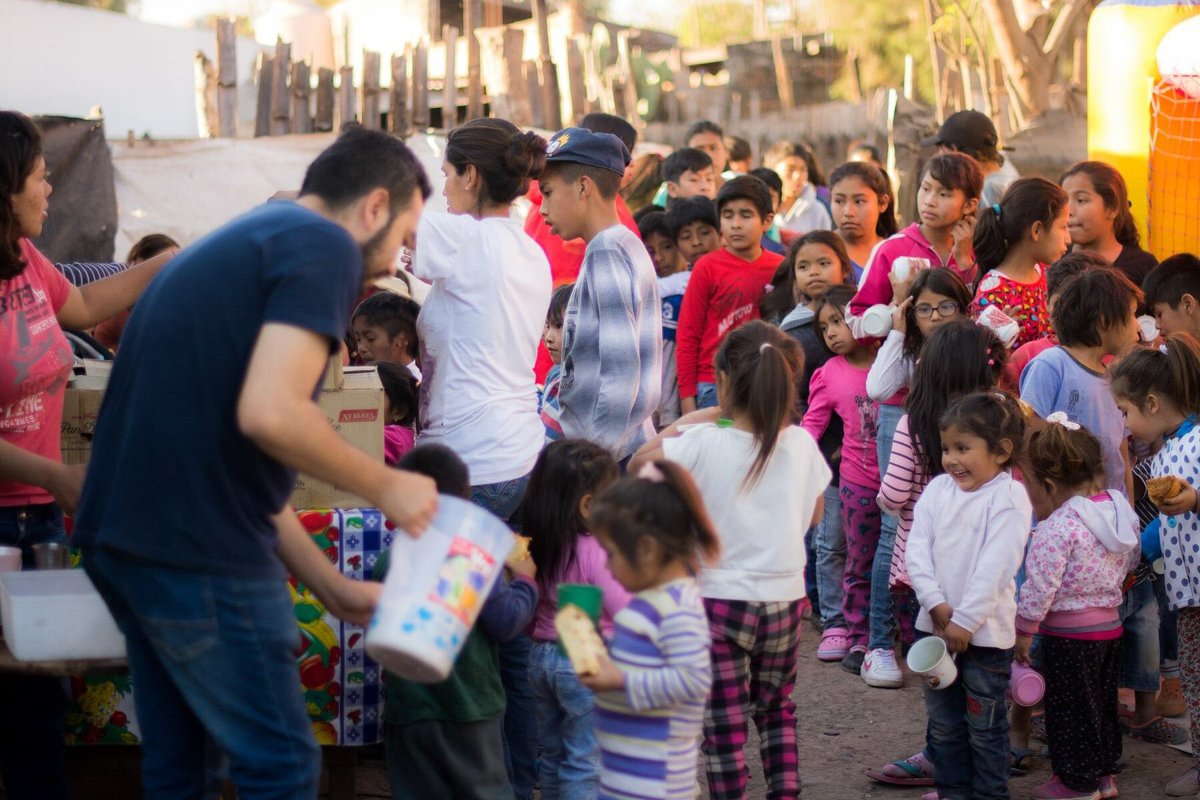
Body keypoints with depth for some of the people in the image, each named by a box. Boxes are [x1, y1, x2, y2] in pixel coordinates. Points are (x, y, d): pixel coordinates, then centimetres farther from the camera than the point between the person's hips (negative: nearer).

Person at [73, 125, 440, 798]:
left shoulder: (232, 244, 22)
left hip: (120, 539, 10)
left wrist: (332, 587, 22)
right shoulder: (326, 245, -7)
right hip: (201, 555, -10)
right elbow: (270, 413, -23)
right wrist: (386, 486, -8)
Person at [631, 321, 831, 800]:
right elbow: (814, 514, 9)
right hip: (784, 599, 4)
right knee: (777, 708, 24)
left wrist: (696, 418, 2)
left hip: (720, 599, -4)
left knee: (724, 725, 5)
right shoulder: (801, 444, -5)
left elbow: (639, 464, -3)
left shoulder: (701, 442, -17)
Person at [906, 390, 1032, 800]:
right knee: (942, 722, 15)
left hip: (985, 631, -6)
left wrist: (964, 620, -20)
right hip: (935, 625, 6)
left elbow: (995, 567, -18)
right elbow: (917, 550, -1)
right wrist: (936, 604, -13)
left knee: (984, 726, 5)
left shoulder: (1009, 497, -12)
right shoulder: (937, 490, 5)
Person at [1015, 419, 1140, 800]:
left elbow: (1040, 586, -21)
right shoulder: (1122, 511, -1)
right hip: (1110, 625, 7)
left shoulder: (1058, 528, -24)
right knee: (1102, 702, 20)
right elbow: (1131, 561, 13)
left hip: (1068, 634, -7)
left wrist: (1024, 631, -10)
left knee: (1069, 709, 6)